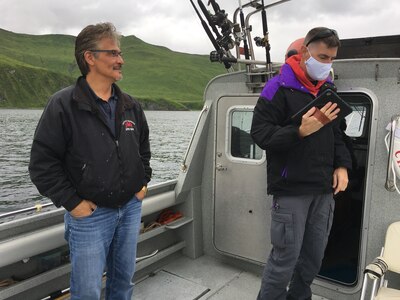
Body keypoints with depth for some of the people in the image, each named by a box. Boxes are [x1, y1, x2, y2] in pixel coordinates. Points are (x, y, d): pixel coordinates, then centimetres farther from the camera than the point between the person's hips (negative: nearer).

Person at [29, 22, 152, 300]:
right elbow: (42, 163, -12)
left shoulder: (130, 105, 6)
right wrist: (72, 203, -12)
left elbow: (144, 147, 20)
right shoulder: (63, 105, -12)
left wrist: (143, 181, 11)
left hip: (131, 207, 5)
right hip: (89, 214, -5)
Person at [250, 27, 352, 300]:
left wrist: (342, 165, 6)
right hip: (290, 189, -7)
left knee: (314, 257, 15)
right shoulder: (280, 88, -7)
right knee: (285, 258, -3)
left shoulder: (328, 89, 14)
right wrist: (300, 131, -25)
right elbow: (260, 133, -13)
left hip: (324, 190, 7)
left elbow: (337, 134, 21)